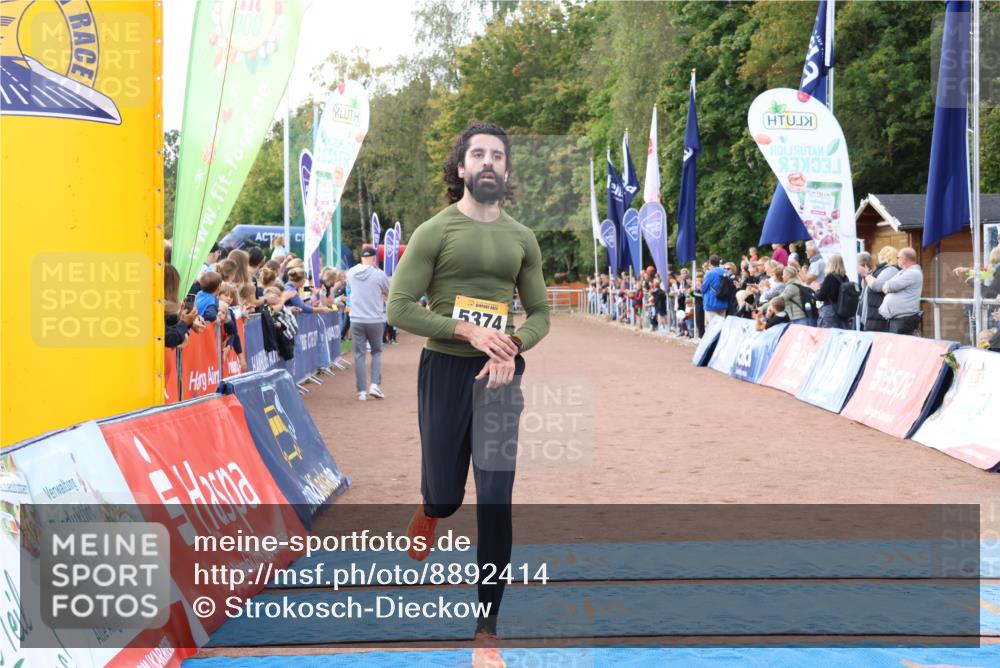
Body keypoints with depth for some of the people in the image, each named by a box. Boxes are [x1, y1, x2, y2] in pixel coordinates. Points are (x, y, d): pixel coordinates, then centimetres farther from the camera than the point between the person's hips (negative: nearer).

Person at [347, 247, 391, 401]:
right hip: (375, 320, -2)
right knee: (376, 351, 16)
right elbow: (390, 294, 5)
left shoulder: (351, 273, 2)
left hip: (356, 320, 2)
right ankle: (375, 385, 4)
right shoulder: (379, 275, -9)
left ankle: (362, 391, 6)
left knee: (359, 355, 7)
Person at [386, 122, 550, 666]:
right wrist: (468, 331, -19)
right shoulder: (435, 231, -4)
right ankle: (428, 509, 47)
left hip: (499, 374, 2)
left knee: (495, 502, -3)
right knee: (445, 498, 5)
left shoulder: (521, 239, 7)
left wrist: (513, 345, -10)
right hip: (445, 370, -2)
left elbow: (540, 313, 12)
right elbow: (399, 308, -9)